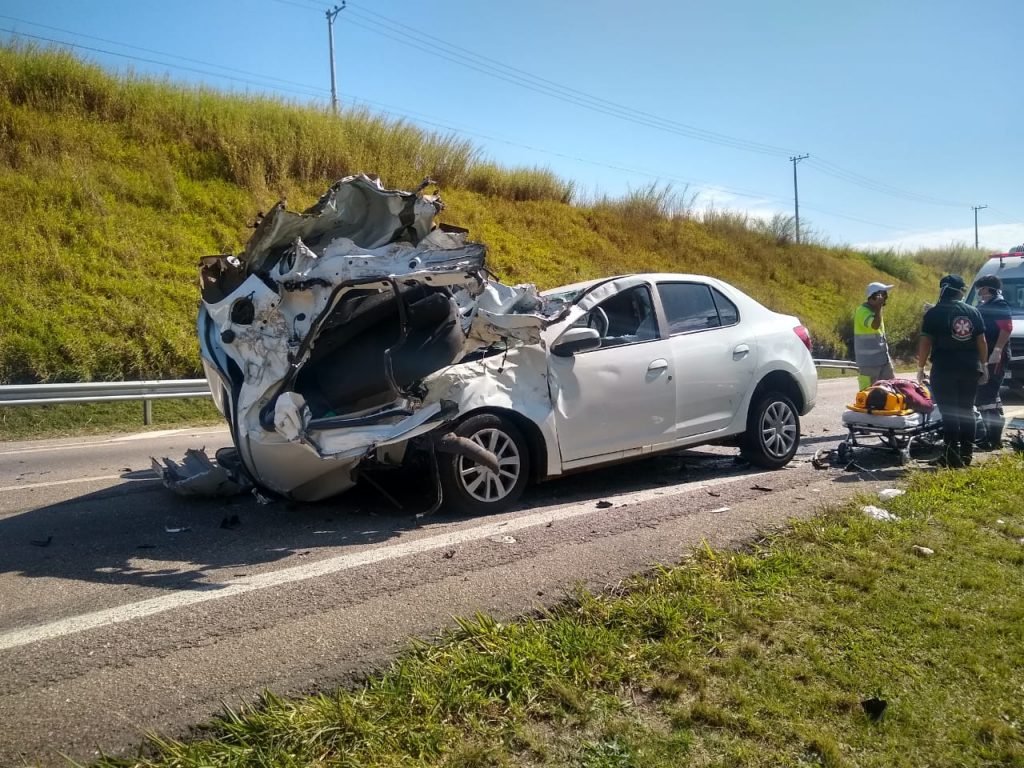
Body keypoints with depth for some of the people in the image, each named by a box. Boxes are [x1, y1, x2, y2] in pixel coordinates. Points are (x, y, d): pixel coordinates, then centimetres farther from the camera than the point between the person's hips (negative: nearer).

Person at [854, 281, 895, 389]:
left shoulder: (875, 310, 13)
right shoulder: (863, 311, -14)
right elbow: (875, 325, -31)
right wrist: (879, 307, -21)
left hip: (883, 359, 9)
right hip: (868, 361, -9)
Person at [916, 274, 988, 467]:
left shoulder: (934, 313, -4)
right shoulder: (973, 312, 7)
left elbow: (925, 343, -7)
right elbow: (982, 341, 8)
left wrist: (920, 368, 0)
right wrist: (984, 365, 15)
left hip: (944, 370, -4)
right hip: (970, 369, 4)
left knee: (949, 413, -3)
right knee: (967, 411, 12)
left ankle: (952, 457, -5)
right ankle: (966, 454, 17)